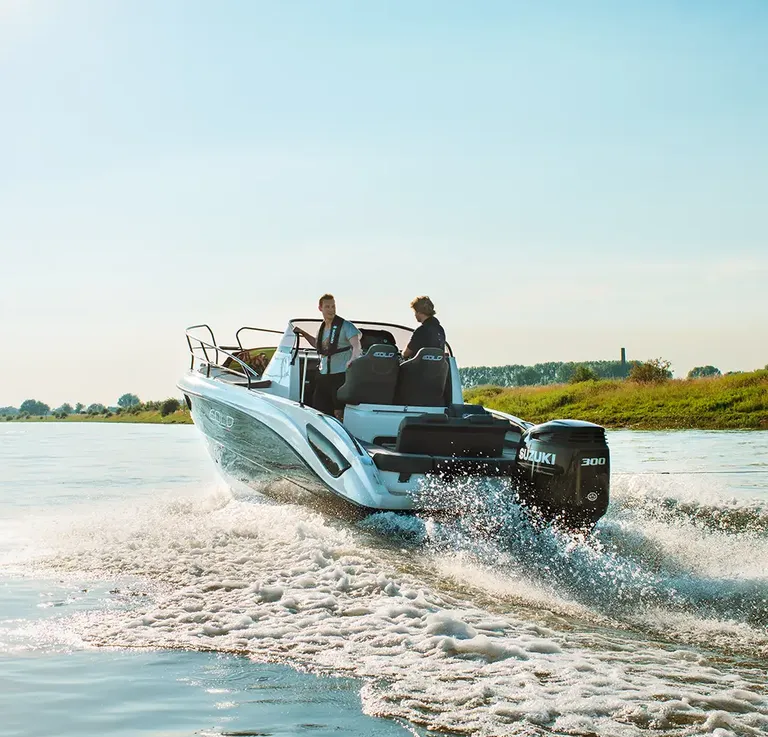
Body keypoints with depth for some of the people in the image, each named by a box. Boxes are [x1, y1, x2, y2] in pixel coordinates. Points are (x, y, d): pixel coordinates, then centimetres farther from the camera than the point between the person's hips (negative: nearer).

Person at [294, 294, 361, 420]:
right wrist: (303, 333, 22)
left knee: (339, 412, -7)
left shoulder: (345, 326, -9)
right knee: (318, 410, 9)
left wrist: (353, 359, -42)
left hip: (341, 375, -7)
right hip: (323, 375, 7)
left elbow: (357, 345, -21)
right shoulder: (322, 328, 14)